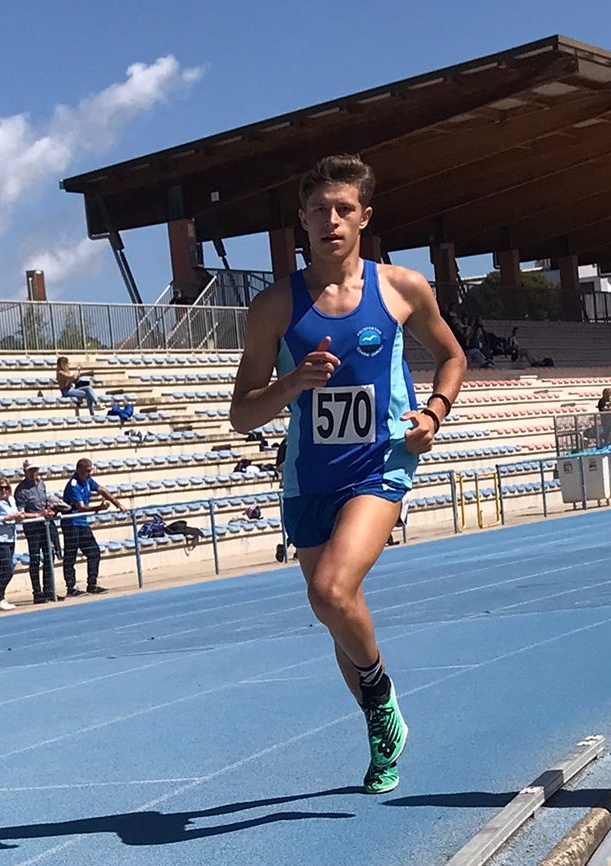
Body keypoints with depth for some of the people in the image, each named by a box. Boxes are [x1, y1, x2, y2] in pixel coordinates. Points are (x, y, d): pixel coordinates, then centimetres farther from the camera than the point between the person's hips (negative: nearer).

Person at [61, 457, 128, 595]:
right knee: (70, 557, -3)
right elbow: (81, 508, -27)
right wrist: (99, 508, -41)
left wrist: (118, 505, 9)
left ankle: (92, 585, 12)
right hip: (71, 524, -9)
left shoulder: (88, 480, 6)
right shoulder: (73, 486, -20)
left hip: (82, 523, 9)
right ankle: (71, 588, 2)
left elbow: (102, 491, 14)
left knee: (94, 552, 7)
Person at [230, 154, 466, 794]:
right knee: (335, 610, 13)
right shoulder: (275, 305, -2)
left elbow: (452, 357, 17)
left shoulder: (404, 289, -1)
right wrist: (295, 381, -19)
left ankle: (379, 688, 5)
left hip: (381, 465, -3)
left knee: (333, 590, -26)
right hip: (308, 479, 3)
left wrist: (434, 412, -2)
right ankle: (384, 736, 37)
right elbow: (242, 416, -1)